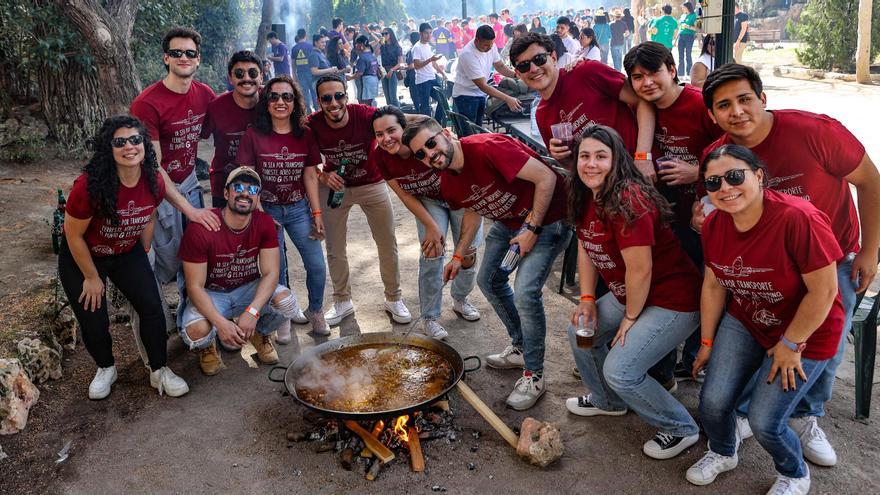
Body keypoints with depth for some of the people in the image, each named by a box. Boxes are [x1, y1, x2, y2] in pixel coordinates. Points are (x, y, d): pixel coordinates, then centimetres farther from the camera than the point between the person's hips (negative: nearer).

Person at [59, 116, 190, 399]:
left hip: (128, 253, 3)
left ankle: (159, 372, 13)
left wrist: (143, 256, 10)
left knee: (152, 308, -8)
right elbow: (73, 235, -20)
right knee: (94, 322, -2)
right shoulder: (89, 185, -31)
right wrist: (91, 277, -11)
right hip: (82, 257, -3)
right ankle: (105, 368, 30)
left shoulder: (154, 182, -17)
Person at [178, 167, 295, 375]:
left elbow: (270, 273, -16)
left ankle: (260, 333, 10)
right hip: (211, 294, -3)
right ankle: (208, 345, 9)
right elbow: (195, 286, -20)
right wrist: (221, 323, -34)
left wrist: (252, 311, -33)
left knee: (287, 301, -26)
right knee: (196, 332, -33)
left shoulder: (265, 223, -13)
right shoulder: (201, 229, -24)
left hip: (249, 288, 3)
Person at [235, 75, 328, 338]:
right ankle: (284, 317, 28)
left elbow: (310, 176, 2)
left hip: (299, 208, 2)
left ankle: (315, 312, 26)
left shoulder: (305, 135, -1)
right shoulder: (254, 135, -9)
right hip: (266, 210, -2)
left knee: (317, 266, 0)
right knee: (276, 270, 5)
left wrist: (316, 213, -1)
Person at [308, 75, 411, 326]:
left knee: (388, 244, 7)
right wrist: (323, 176, -25)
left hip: (372, 185, -1)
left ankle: (393, 298, 29)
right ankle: (342, 302, 32)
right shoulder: (312, 125, -21)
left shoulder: (366, 115, -28)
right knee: (334, 249, 10)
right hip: (334, 186, 1)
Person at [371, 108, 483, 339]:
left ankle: (460, 300, 32)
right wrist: (432, 226, -16)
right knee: (432, 255, -12)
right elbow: (406, 196, -10)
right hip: (427, 200, 1)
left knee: (469, 251, 5)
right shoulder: (379, 157, -24)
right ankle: (429, 318, 2)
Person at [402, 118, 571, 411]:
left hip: (547, 218, -9)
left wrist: (532, 229, -24)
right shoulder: (448, 185, -4)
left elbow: (546, 177, -28)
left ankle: (534, 374, 0)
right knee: (489, 280, 14)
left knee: (525, 292, -18)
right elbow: (473, 213, 15)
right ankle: (521, 348, 34)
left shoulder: (487, 148, -30)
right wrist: (459, 256, 8)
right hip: (509, 221, 9)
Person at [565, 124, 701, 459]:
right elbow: (585, 250, 9)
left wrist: (630, 318, -12)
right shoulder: (586, 198, -1)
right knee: (581, 332, 14)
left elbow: (640, 270, -26)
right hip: (627, 294, 9)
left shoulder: (629, 200, -29)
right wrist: (587, 300, 4)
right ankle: (608, 401, 39)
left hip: (673, 301, -9)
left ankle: (681, 429, 11)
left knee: (620, 370, -14)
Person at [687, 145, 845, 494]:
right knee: (713, 402, -4)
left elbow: (824, 291, -24)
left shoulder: (797, 219, -31)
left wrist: (790, 344, -15)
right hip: (744, 322, 5)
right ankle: (723, 453, 32)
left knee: (764, 421, -7)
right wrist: (708, 341, 8)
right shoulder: (713, 225, -9)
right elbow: (713, 286, 2)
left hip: (805, 332, -5)